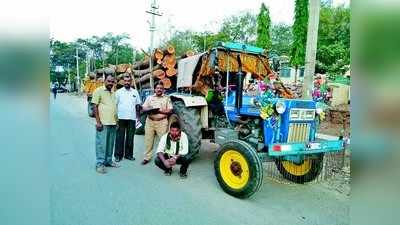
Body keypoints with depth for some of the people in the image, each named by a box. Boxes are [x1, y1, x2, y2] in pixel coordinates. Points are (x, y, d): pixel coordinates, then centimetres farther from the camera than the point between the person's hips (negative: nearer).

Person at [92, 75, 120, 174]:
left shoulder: (113, 93, 17)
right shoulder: (99, 91, -4)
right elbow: (95, 107, -8)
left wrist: (117, 121, 17)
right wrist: (98, 121, -15)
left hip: (113, 123, 7)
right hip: (103, 123, -7)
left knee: (110, 144, 12)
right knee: (101, 144, -3)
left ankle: (108, 161, 22)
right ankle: (99, 164, 4)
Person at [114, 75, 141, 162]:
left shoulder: (135, 92, 12)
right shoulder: (118, 92, 4)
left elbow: (138, 104, 14)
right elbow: (115, 104, 2)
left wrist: (138, 116, 8)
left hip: (132, 118, 2)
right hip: (121, 118, -2)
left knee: (130, 137, 7)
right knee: (120, 137, 0)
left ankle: (129, 154, 17)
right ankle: (118, 155, 8)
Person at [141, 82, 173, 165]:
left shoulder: (167, 98, 5)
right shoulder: (149, 97, 12)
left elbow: (170, 110, -2)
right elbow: (144, 108, 8)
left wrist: (160, 111, -14)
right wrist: (150, 109, -12)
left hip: (162, 122, -2)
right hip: (150, 121, 3)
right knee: (148, 140, 6)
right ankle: (147, 157, 16)